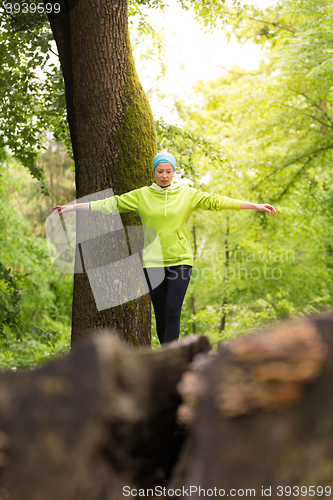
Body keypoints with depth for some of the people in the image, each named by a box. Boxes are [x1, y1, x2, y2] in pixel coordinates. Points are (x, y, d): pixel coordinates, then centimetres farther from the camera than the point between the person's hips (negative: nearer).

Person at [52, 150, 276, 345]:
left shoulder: (188, 194, 4)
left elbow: (216, 201, 2)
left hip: (180, 260, -1)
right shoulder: (141, 195, 4)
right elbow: (111, 204, 4)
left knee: (173, 312, -11)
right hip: (153, 263, 1)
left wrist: (256, 206, -2)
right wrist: (72, 207, 0)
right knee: (161, 314, 4)